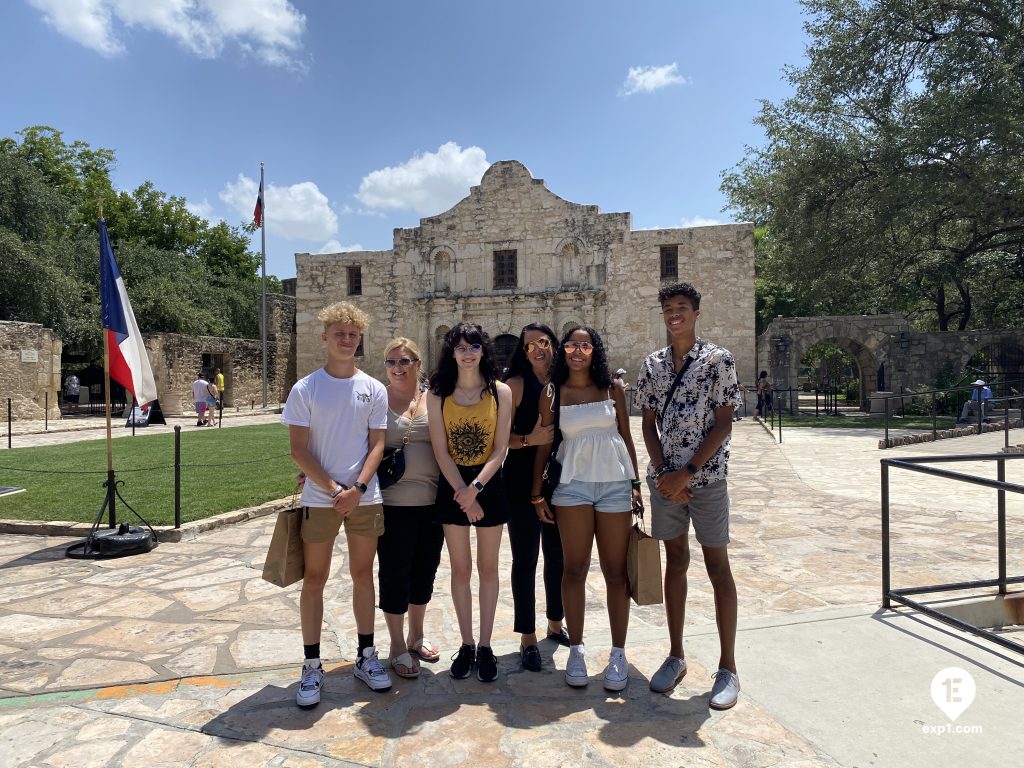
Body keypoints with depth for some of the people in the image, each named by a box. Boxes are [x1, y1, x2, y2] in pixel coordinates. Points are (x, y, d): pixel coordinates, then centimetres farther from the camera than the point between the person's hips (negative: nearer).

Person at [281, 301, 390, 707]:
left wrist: (357, 488, -13)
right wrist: (333, 488, -13)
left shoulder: (374, 390, 4)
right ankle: (312, 666, 17)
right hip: (319, 499, -2)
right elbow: (298, 449, -5)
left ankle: (366, 657, 25)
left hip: (364, 498, 2)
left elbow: (376, 444, 1)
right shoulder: (305, 389, -2)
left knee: (363, 575, 11)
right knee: (314, 580, 5)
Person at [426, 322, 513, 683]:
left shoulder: (501, 392, -2)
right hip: (452, 485, 0)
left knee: (487, 567, 8)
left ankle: (485, 646, 22)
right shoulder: (438, 394, -1)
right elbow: (440, 450, -6)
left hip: (489, 483, 0)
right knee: (460, 569, 9)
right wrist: (463, 493, -13)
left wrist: (475, 487, -18)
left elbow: (500, 449, -6)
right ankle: (466, 645, 23)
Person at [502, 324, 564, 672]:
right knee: (525, 558, 4)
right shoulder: (517, 385, -7)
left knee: (558, 553, 15)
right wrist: (531, 439, -23)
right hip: (522, 482, -4)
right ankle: (528, 638, 17)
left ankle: (555, 624, 36)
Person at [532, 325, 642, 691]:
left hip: (615, 483, 1)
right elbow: (544, 445, 5)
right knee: (574, 570, 4)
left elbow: (626, 438, 9)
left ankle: (618, 654, 16)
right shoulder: (552, 393, 3)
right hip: (572, 485, 0)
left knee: (616, 571, 5)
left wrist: (636, 484, 5)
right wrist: (537, 493, 3)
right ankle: (576, 650, 17)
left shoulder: (613, 389, 5)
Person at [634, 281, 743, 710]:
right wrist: (665, 472, -6)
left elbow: (724, 423, -9)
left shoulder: (718, 360, -5)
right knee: (675, 560, 12)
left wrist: (687, 472, -14)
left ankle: (727, 668, 14)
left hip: (706, 478, -4)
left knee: (718, 566, 2)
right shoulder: (652, 365, 8)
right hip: (664, 478, 4)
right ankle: (676, 656, 23)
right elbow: (648, 424, 7)